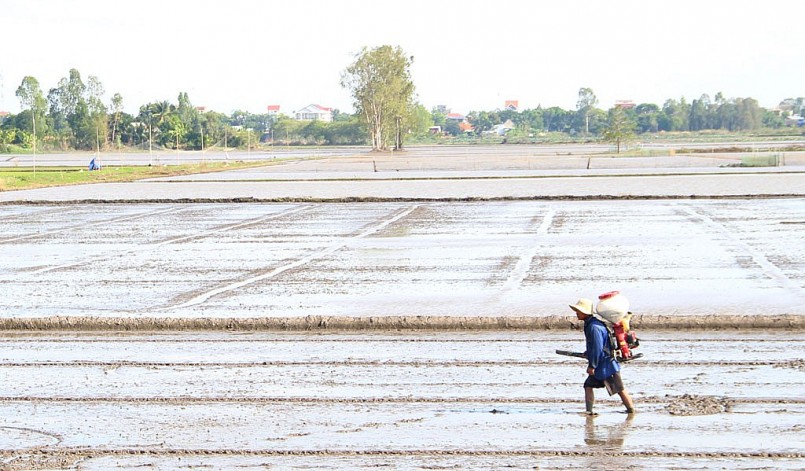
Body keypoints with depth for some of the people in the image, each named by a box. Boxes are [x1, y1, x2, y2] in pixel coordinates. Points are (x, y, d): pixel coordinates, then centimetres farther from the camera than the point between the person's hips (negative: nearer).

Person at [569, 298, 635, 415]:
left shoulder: (594, 327, -24)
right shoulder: (589, 324, 7)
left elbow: (597, 349, -24)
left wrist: (592, 366, -20)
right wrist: (588, 354, 21)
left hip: (606, 364, -9)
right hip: (600, 364, 9)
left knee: (619, 389, 2)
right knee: (588, 385, 6)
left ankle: (631, 410, 12)